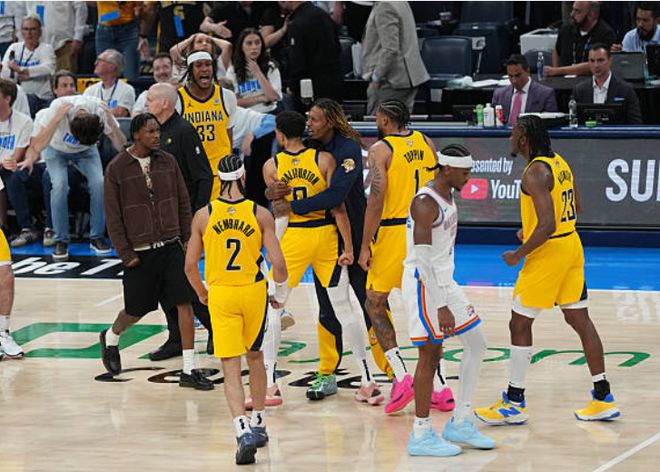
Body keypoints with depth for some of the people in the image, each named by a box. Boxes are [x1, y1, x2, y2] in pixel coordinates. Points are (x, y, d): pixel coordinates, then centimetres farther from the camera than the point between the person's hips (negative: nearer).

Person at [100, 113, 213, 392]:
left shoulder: (167, 162, 4)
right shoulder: (117, 169, -7)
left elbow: (183, 203, 11)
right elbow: (113, 216, -5)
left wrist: (188, 239, 5)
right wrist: (125, 253, -8)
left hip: (171, 246, 3)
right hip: (139, 252, -3)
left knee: (184, 303, -8)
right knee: (136, 311, 8)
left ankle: (189, 371, -4)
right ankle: (110, 338, 42)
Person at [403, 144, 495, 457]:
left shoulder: (448, 197, 11)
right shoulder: (425, 203, -20)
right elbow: (422, 259, -24)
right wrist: (441, 307, -26)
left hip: (445, 281, 10)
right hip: (424, 286, -10)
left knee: (476, 344, 10)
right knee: (429, 355, -6)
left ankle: (460, 422, 17)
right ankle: (421, 436, 2)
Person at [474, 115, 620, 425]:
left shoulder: (535, 173, -19)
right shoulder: (558, 162, 10)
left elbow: (547, 226, -26)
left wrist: (518, 255, -16)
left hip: (548, 252, -9)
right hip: (572, 245, 9)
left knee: (520, 324, 0)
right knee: (580, 320, 12)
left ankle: (514, 404, 4)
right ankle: (603, 399, 14)